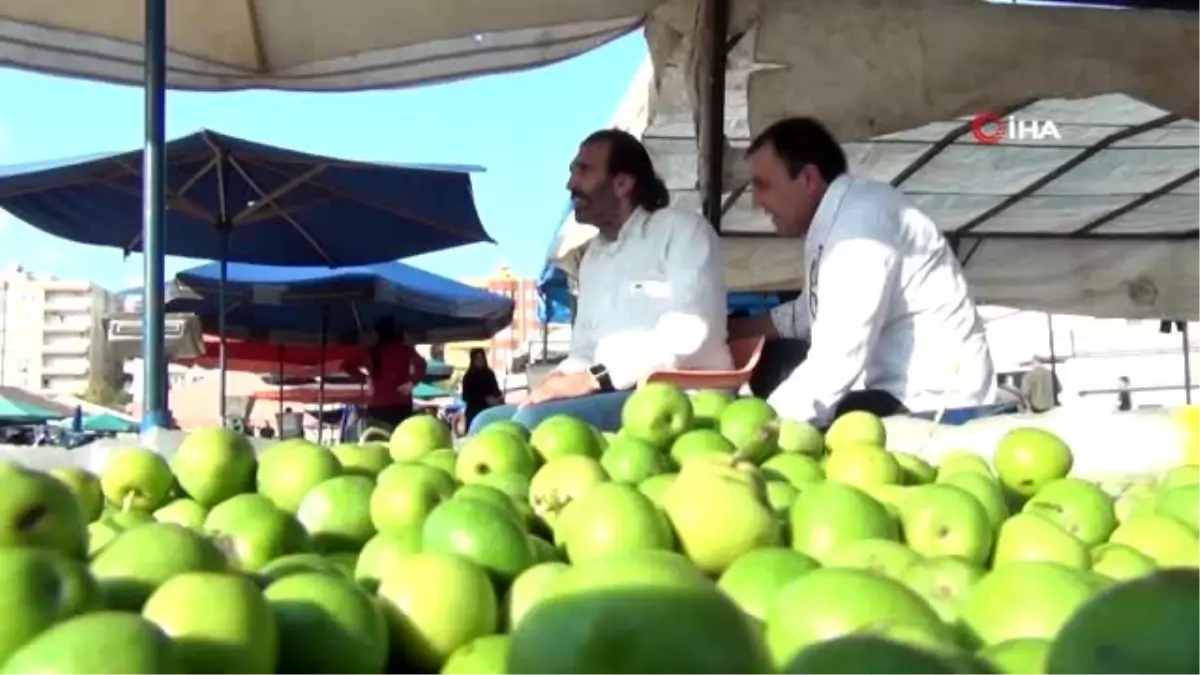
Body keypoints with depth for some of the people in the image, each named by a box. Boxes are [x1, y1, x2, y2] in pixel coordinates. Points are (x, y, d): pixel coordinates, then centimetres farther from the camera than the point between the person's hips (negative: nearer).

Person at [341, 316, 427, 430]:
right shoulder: (405, 349, 0)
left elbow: (346, 365, 11)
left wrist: (364, 378, 9)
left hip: (375, 405, 2)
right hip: (400, 405, -2)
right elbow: (420, 364, -15)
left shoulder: (370, 351, 8)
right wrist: (411, 382, -8)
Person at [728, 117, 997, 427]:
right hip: (890, 381, 10)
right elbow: (811, 314, 22)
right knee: (772, 367, 13)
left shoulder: (859, 222, -24)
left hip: (933, 399, -10)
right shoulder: (836, 216, 5)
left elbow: (835, 365, -31)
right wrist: (730, 328, 15)